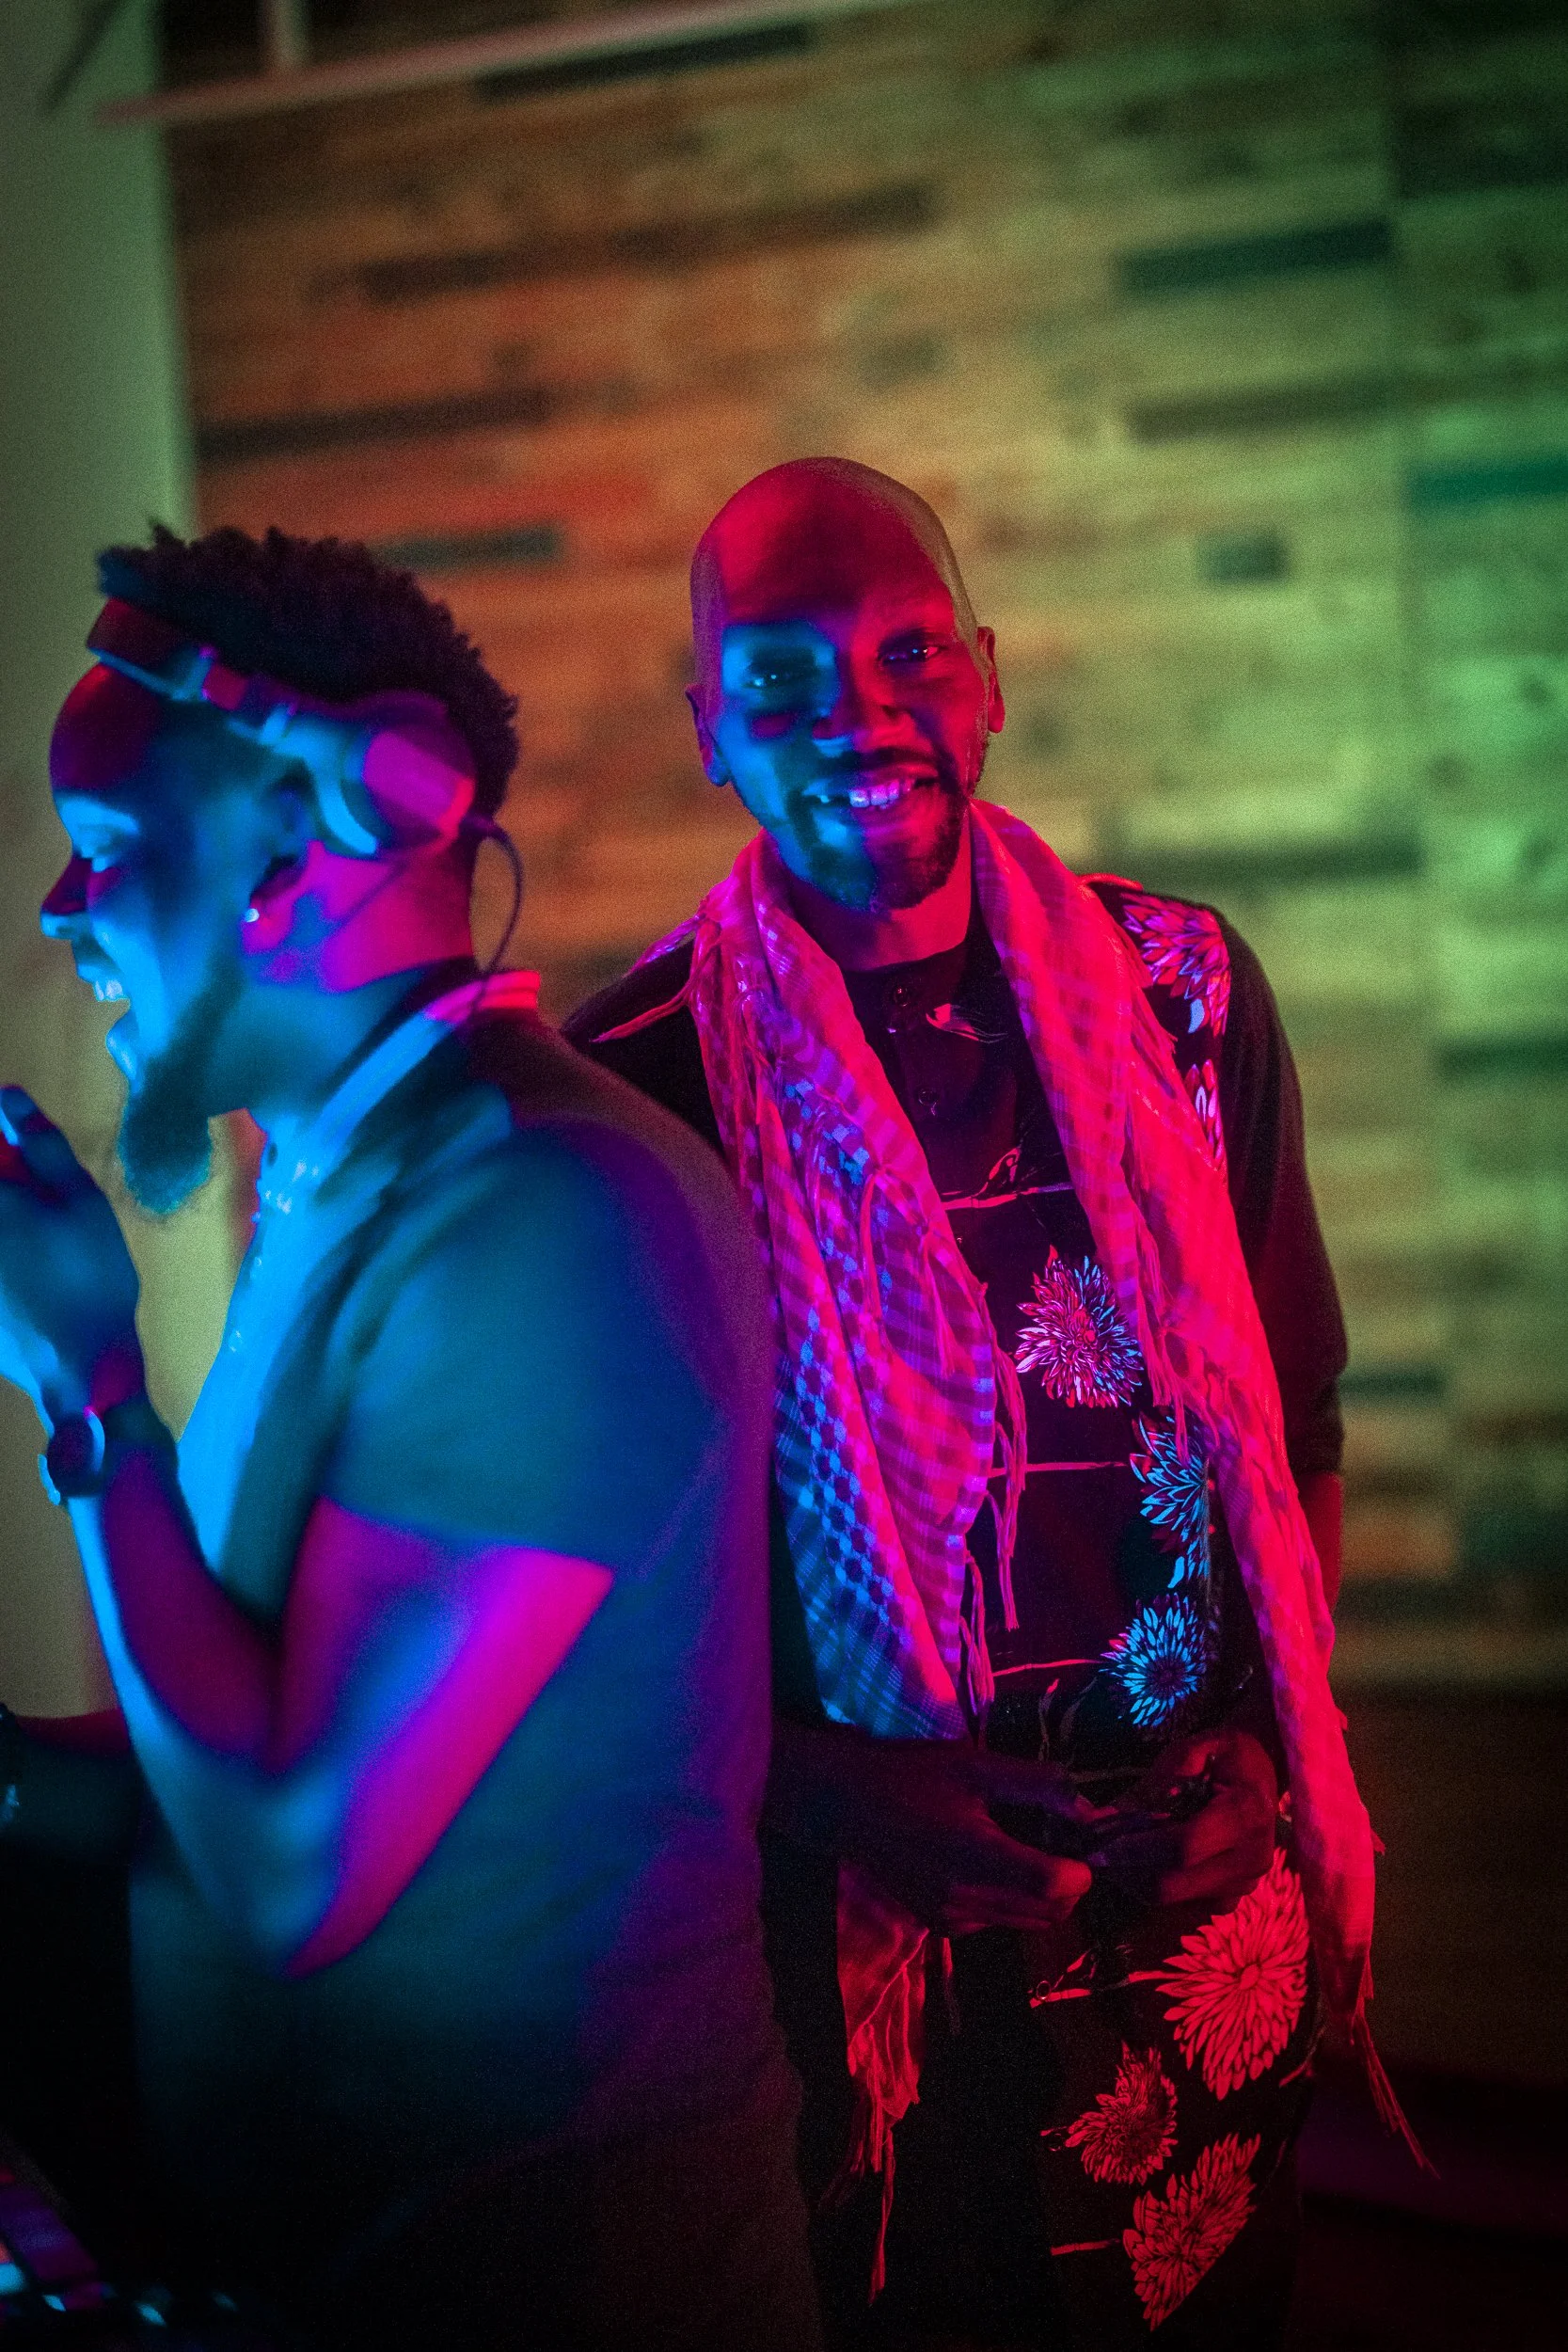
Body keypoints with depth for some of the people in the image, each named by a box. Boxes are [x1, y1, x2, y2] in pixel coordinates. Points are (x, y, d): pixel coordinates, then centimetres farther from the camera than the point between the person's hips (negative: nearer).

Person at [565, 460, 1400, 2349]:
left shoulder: (1177, 991, -1)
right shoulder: (633, 1083, -11)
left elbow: (1289, 1416, 6)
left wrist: (1278, 1758, -2)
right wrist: (826, 1785, -15)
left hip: (1204, 1891, 3)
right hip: (866, 1914, -3)